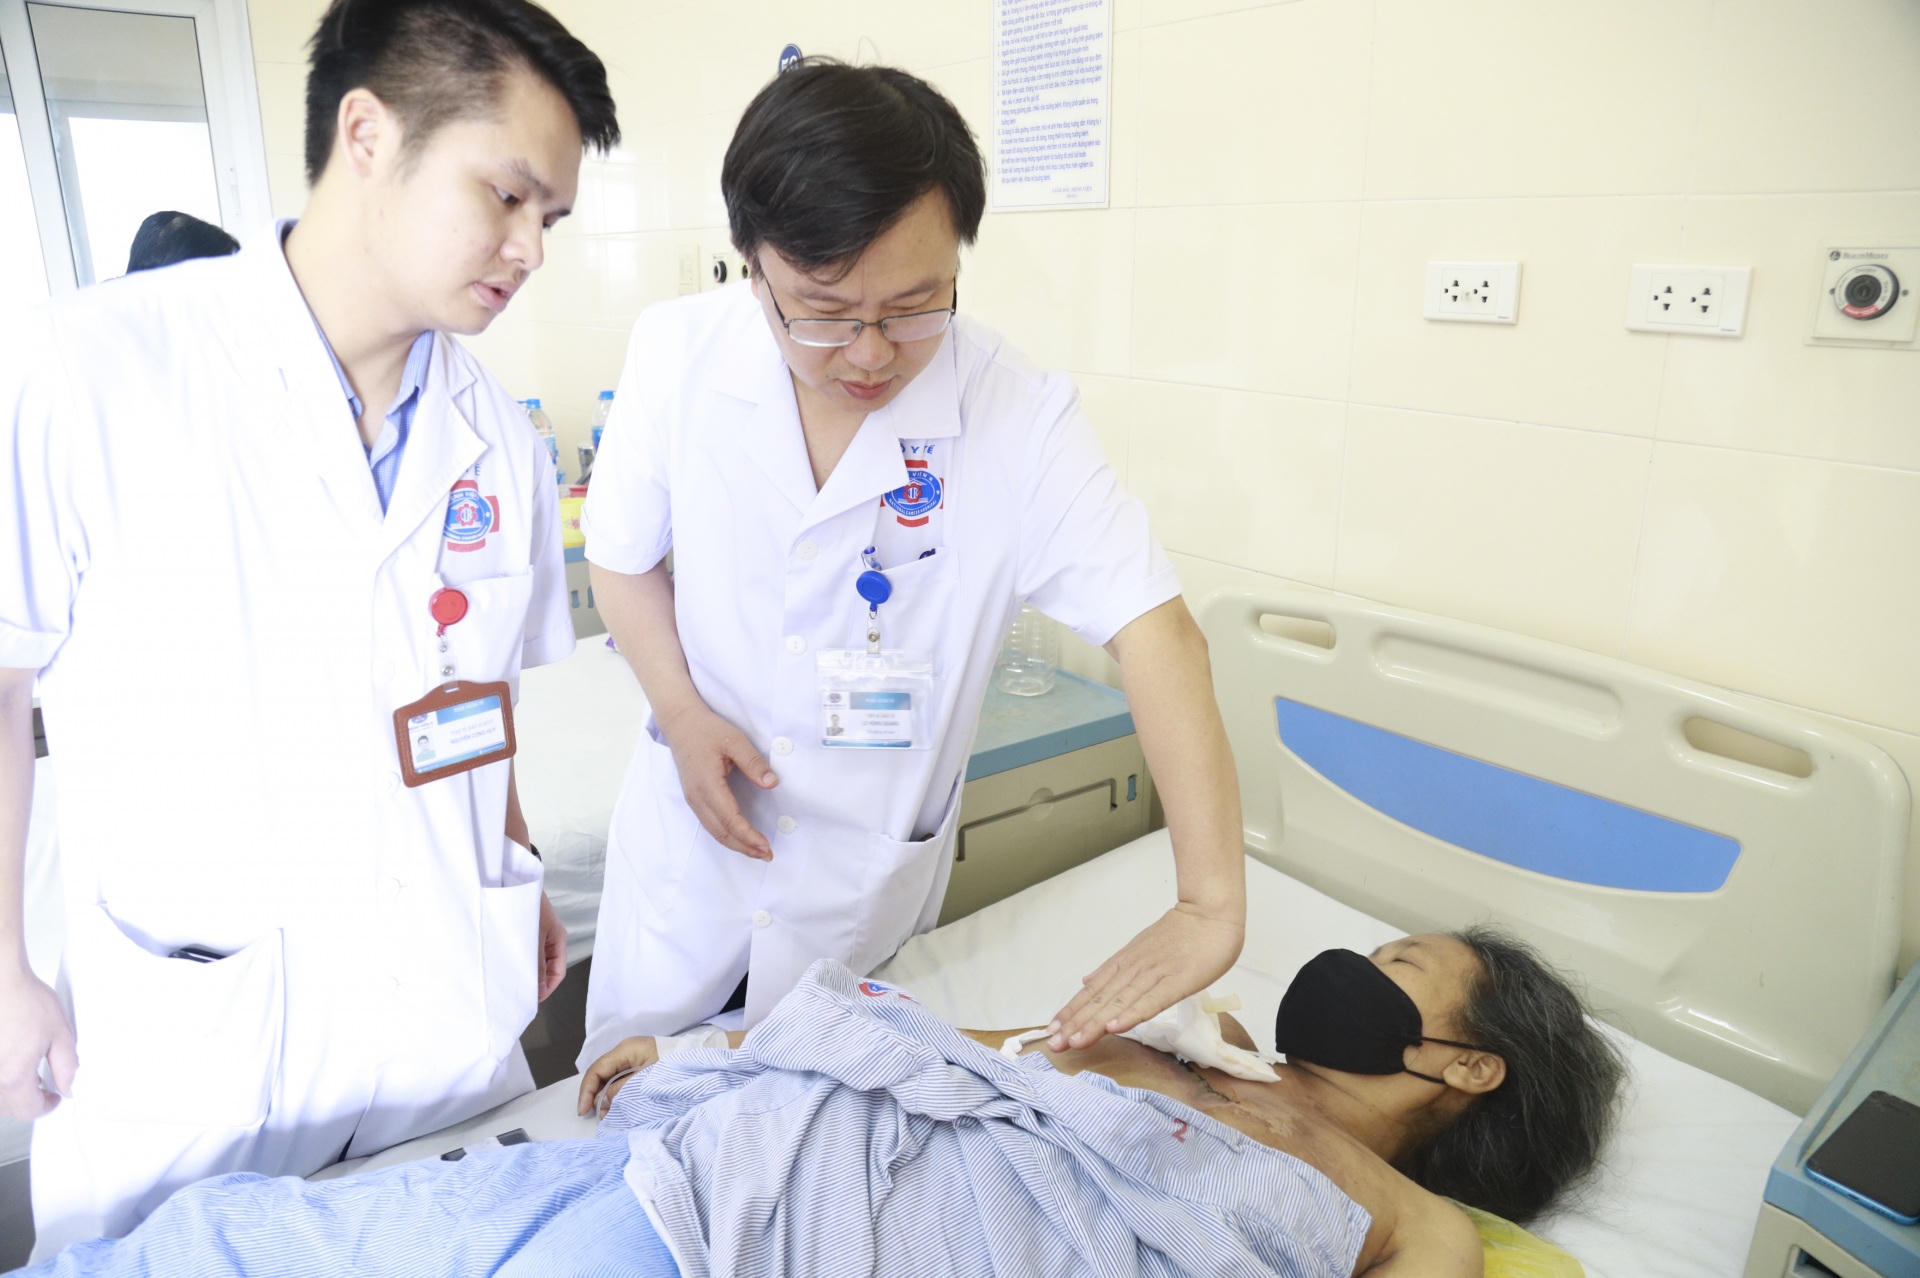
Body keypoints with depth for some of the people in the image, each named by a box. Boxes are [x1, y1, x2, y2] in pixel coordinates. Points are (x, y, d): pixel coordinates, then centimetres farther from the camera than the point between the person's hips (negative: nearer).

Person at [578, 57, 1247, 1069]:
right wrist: (682, 711, -16)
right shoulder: (677, 357, -15)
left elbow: (1154, 633, -25)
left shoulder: (1022, 417, -22)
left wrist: (1210, 905, -32)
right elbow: (625, 559, 0)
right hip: (692, 829, 2)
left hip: (876, 869, -1)